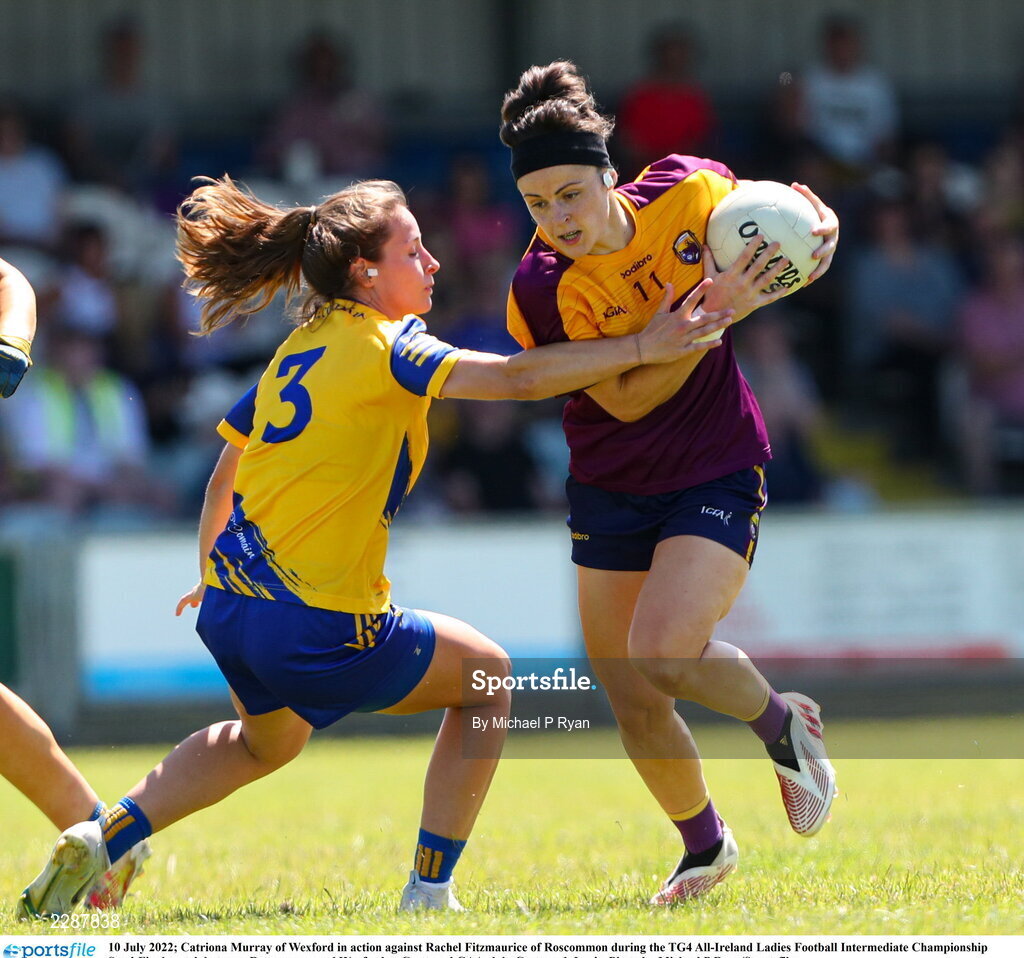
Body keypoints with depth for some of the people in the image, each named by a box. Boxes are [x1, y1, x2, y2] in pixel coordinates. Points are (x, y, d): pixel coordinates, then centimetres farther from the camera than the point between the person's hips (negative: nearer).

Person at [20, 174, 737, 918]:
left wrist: (210, 574, 36)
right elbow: (517, 377, -22)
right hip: (319, 631, -8)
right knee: (489, 677, 15)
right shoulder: (387, 347, -11)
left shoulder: (300, 349, 13)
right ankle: (430, 890, 13)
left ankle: (100, 840, 20)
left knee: (265, 742, 37)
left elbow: (226, 469, 22)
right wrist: (642, 349, -20)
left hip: (230, 604, 8)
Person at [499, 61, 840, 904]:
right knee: (631, 700, 6)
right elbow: (626, 399, -21)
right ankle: (705, 848, 31)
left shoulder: (687, 191, -13)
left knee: (660, 656, -24)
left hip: (718, 474, -2)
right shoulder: (541, 290, -17)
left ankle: (785, 724, 6)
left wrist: (822, 227, -15)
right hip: (611, 490, 2)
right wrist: (713, 311, -29)